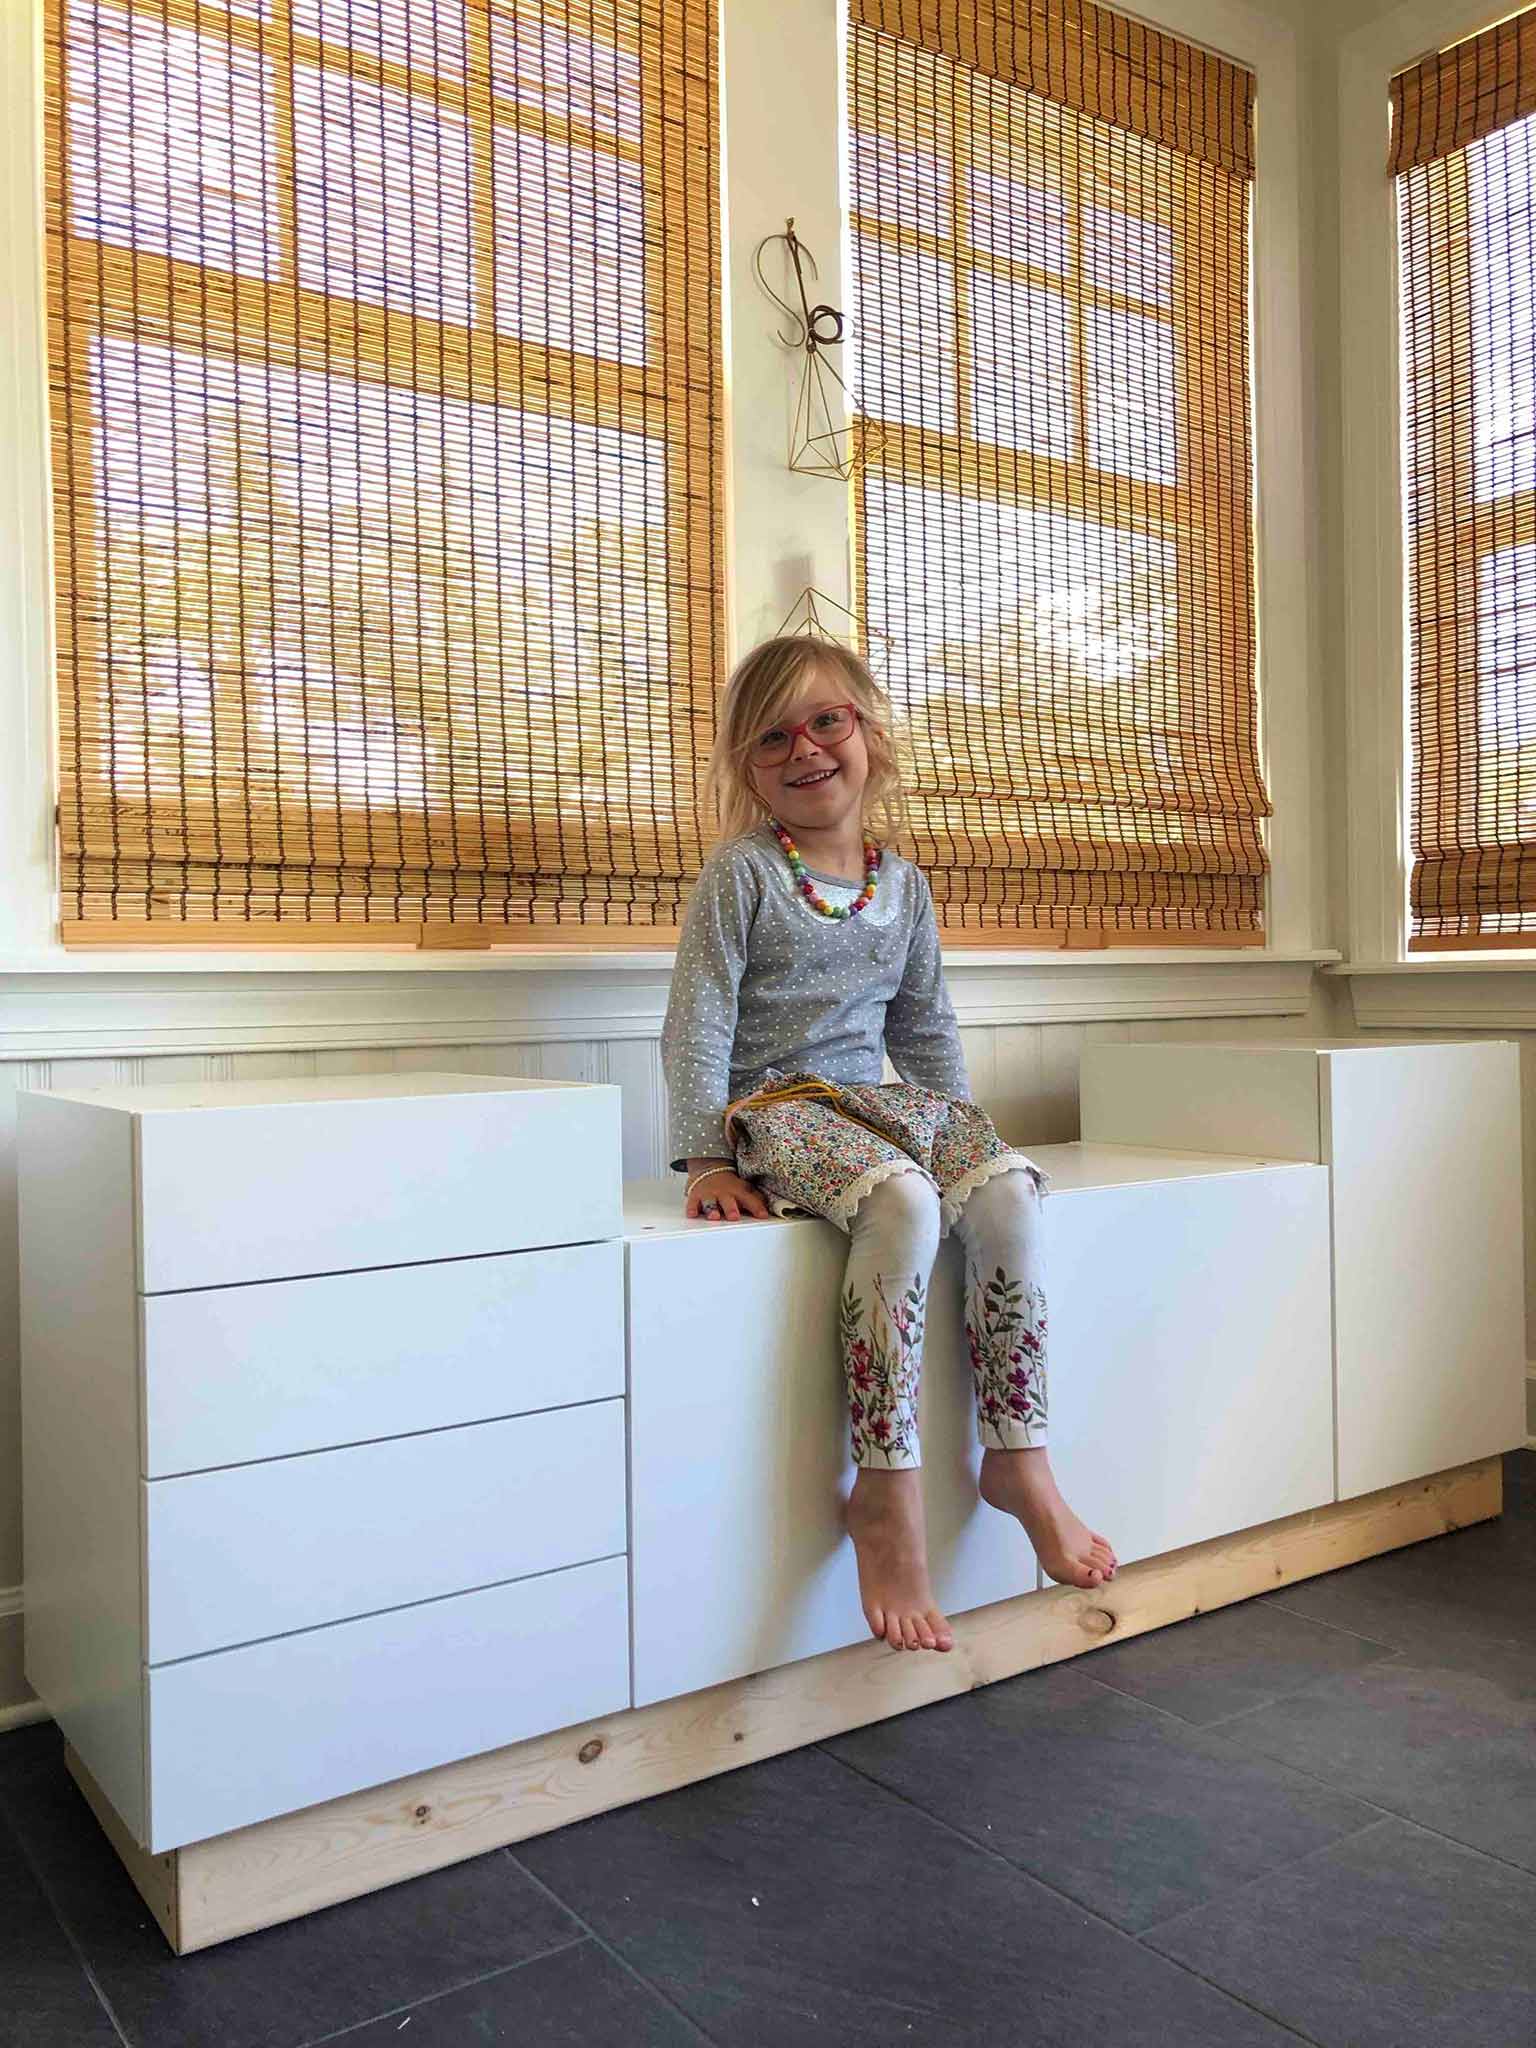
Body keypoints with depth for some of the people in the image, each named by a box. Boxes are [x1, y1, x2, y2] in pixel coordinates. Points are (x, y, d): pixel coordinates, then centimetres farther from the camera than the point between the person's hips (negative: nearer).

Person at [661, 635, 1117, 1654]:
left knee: (1008, 1189, -23)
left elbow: (925, 1025, 22)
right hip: (777, 1107, -5)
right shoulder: (741, 873, -2)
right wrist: (708, 1160, -12)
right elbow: (698, 1022, -6)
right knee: (902, 1203, -34)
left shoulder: (904, 884, 13)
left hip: (882, 1098, 5)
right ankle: (887, 1493, -27)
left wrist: (964, 1127, 15)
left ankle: (1020, 1459, -12)